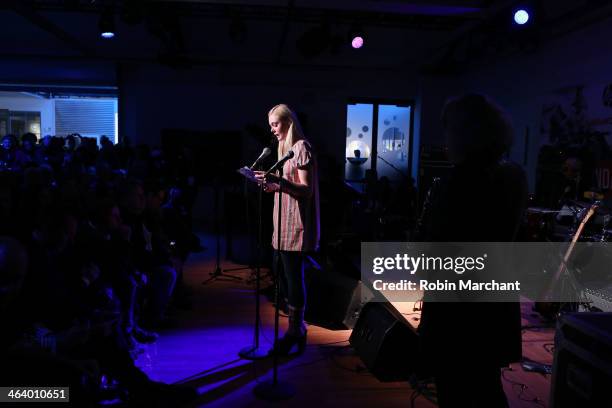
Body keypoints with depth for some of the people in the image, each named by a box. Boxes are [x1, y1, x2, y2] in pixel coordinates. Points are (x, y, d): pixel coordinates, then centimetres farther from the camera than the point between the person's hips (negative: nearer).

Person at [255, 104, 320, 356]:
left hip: (296, 224, -9)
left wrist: (278, 180, -27)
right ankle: (297, 326, 22)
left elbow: (307, 189, -17)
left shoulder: (301, 147, -9)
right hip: (283, 223, 9)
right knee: (282, 274, 10)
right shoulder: (285, 147, 19)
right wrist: (272, 185, 9)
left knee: (293, 277, -6)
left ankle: (295, 333, 4)